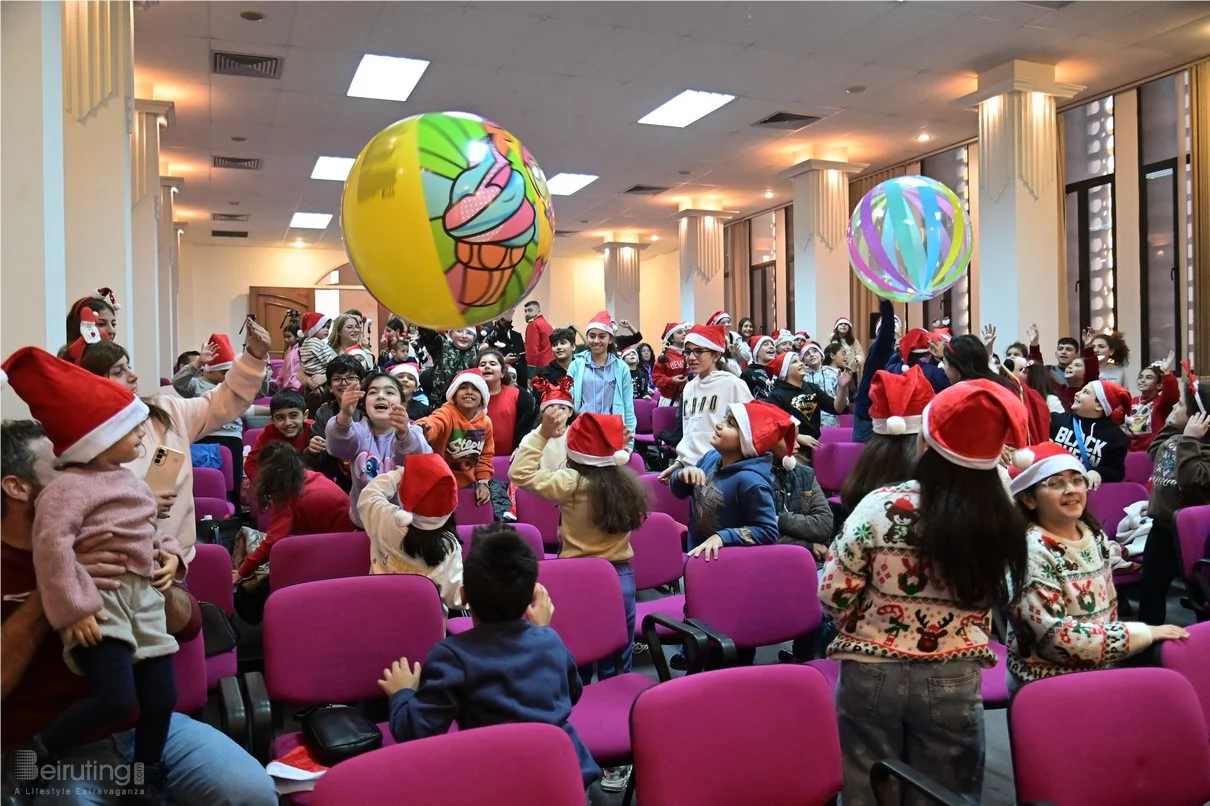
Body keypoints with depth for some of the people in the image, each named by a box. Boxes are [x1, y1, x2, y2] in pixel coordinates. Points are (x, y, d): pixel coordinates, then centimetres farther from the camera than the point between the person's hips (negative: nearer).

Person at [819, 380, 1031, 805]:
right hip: (955, 681, 2)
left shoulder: (881, 506, -17)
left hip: (872, 674, -2)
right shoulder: (1002, 520, -8)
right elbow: (997, 594, 8)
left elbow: (834, 593, -11)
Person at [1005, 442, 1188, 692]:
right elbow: (1058, 637, -23)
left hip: (1097, 672, 7)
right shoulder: (1030, 552, -20)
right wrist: (1143, 633, -18)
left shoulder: (1095, 536, 2)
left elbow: (1109, 606, 13)